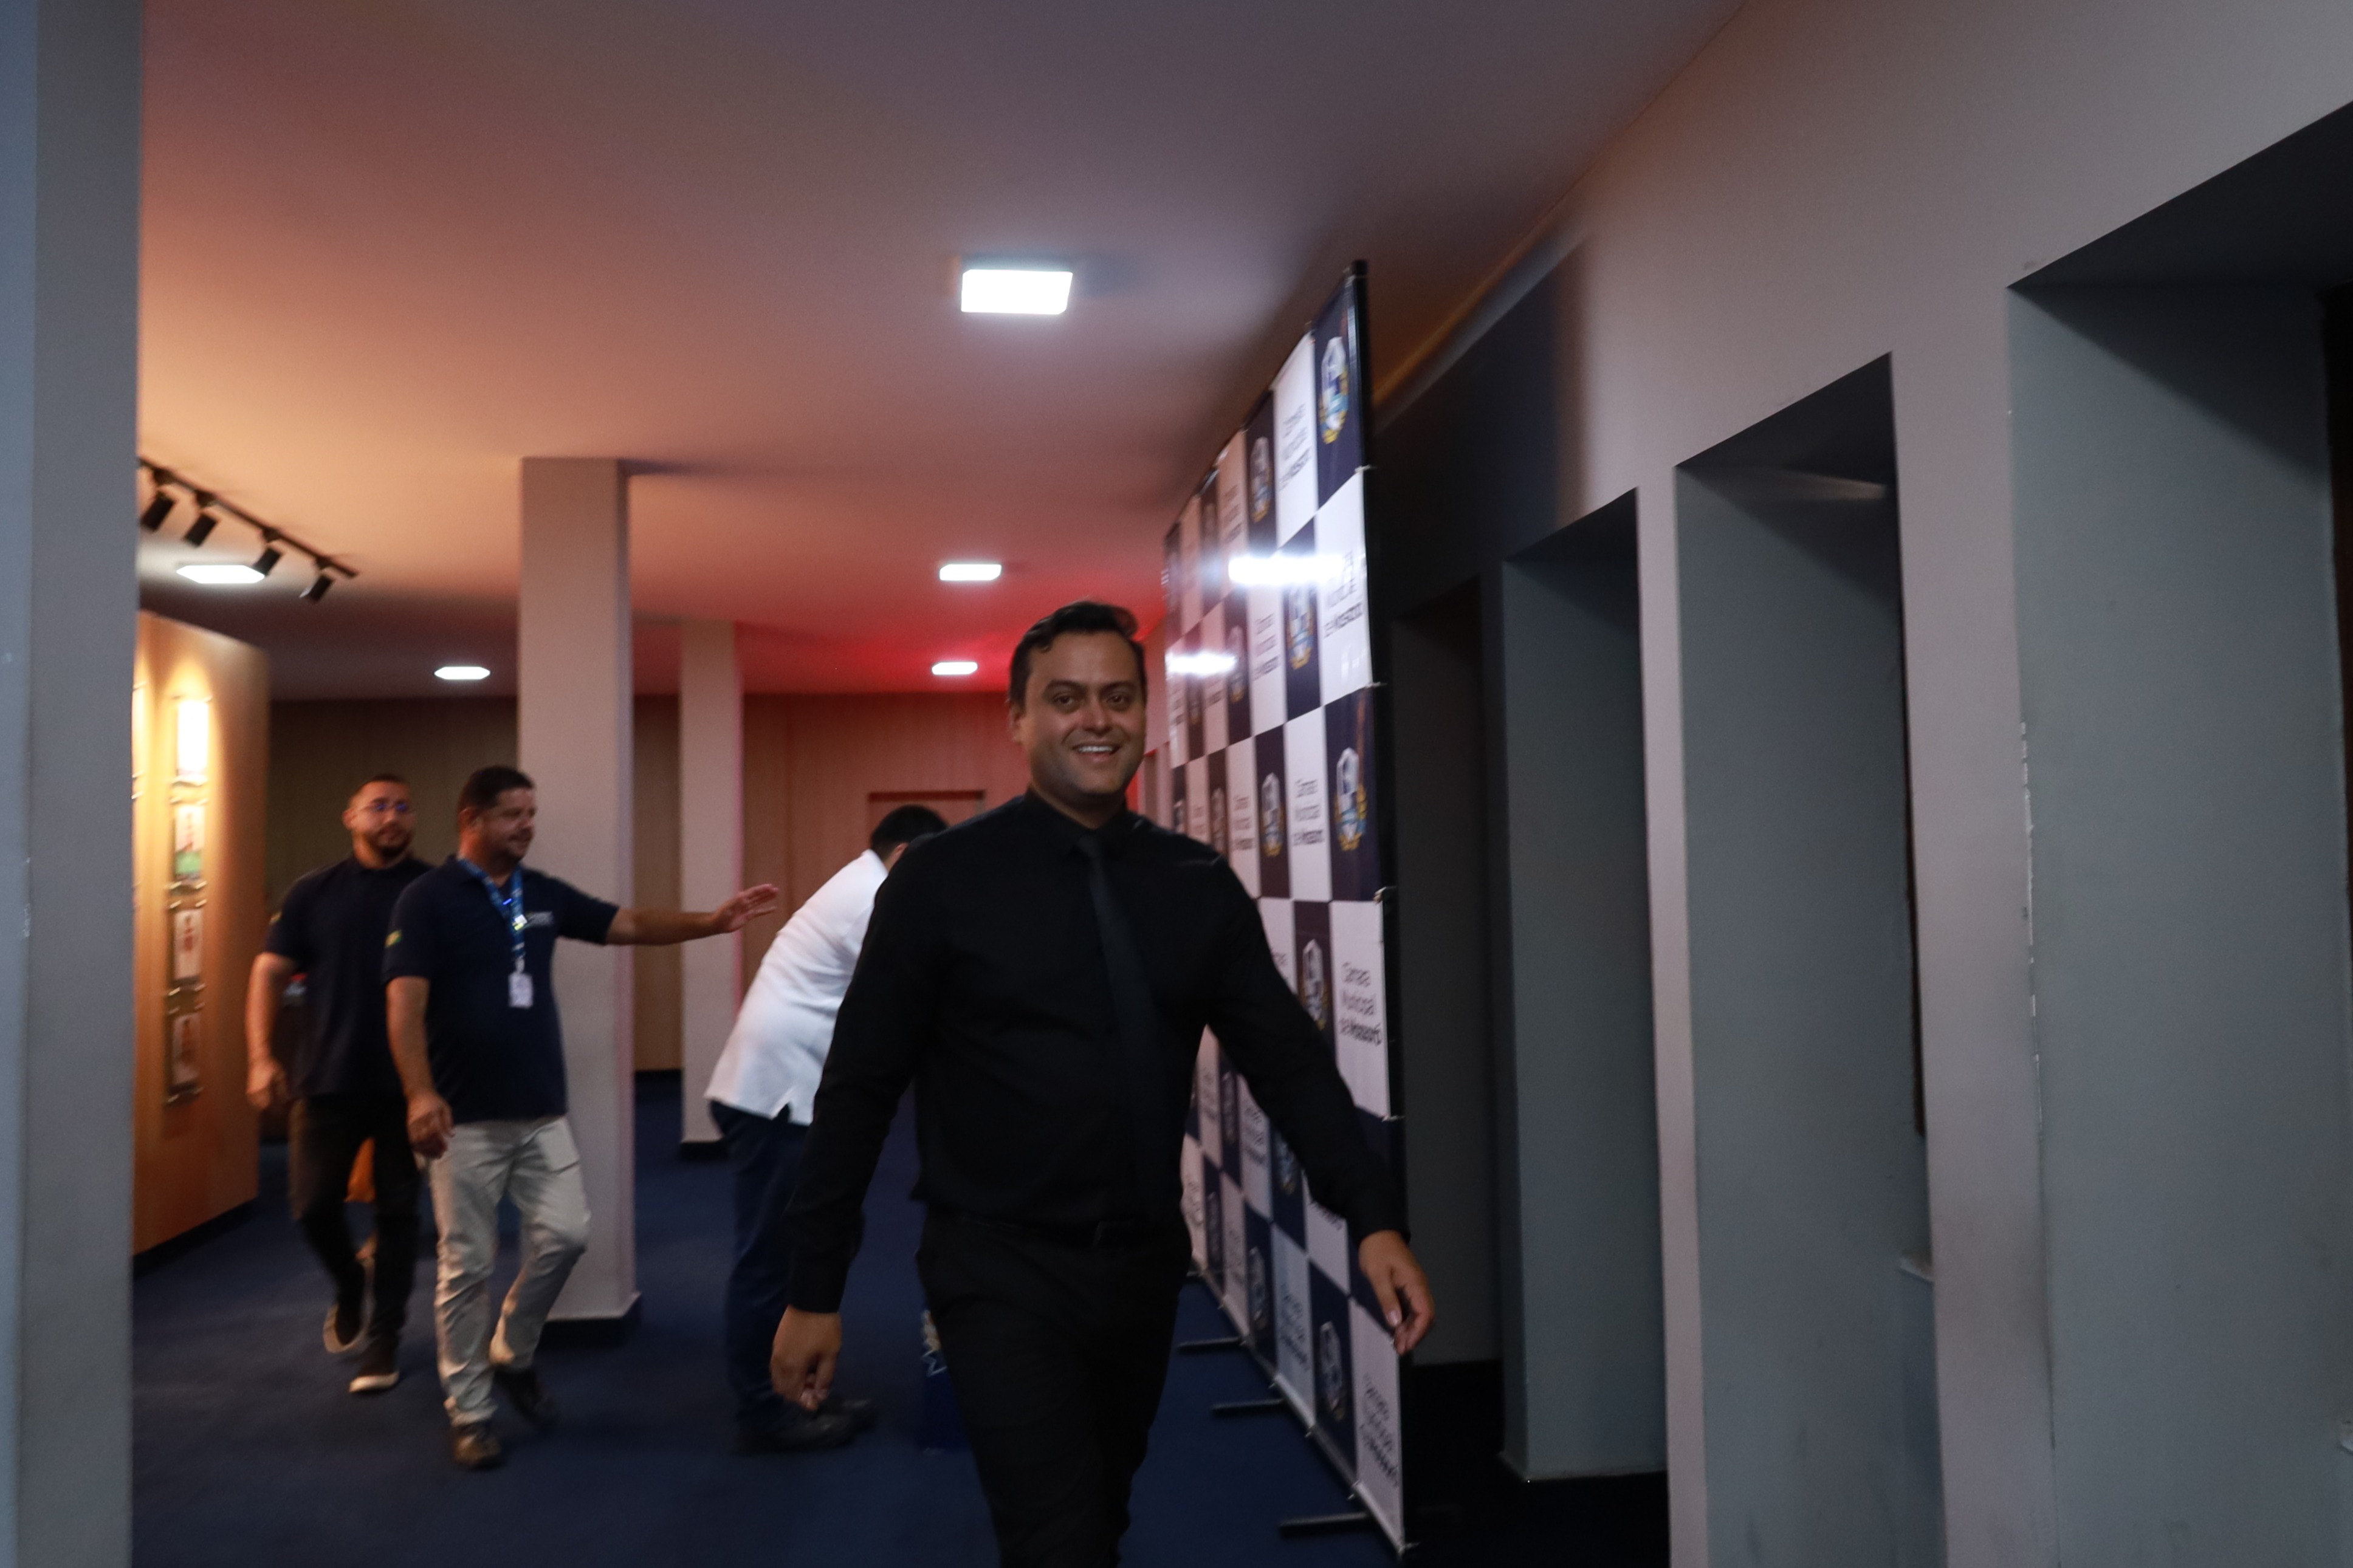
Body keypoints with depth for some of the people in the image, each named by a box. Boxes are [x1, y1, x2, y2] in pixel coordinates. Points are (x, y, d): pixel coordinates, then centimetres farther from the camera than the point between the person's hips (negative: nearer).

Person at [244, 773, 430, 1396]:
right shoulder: (314, 893, 4)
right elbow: (269, 974, 3)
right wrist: (261, 1057, -8)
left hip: (407, 1082, -1)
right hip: (328, 1080, 1)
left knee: (397, 1210, 4)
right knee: (313, 1203, 3)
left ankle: (383, 1336, 17)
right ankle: (349, 1286, 33)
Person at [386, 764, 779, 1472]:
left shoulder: (545, 895, 9)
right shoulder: (428, 899, -8)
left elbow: (629, 924, 8)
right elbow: (404, 1003, -16)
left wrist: (713, 921, -5)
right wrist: (420, 1093, -28)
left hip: (543, 1113, 5)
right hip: (466, 1119, -5)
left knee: (564, 1236, 2)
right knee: (467, 1265, 2)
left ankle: (512, 1355, 27)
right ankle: (468, 1410, 16)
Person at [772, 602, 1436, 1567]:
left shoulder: (1199, 885, 2)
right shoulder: (944, 878, -9)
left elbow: (1287, 1059, 2)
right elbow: (859, 1088, -6)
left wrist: (1375, 1218, -10)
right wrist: (815, 1293, -5)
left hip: (1145, 1268, 5)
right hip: (1002, 1274, -4)